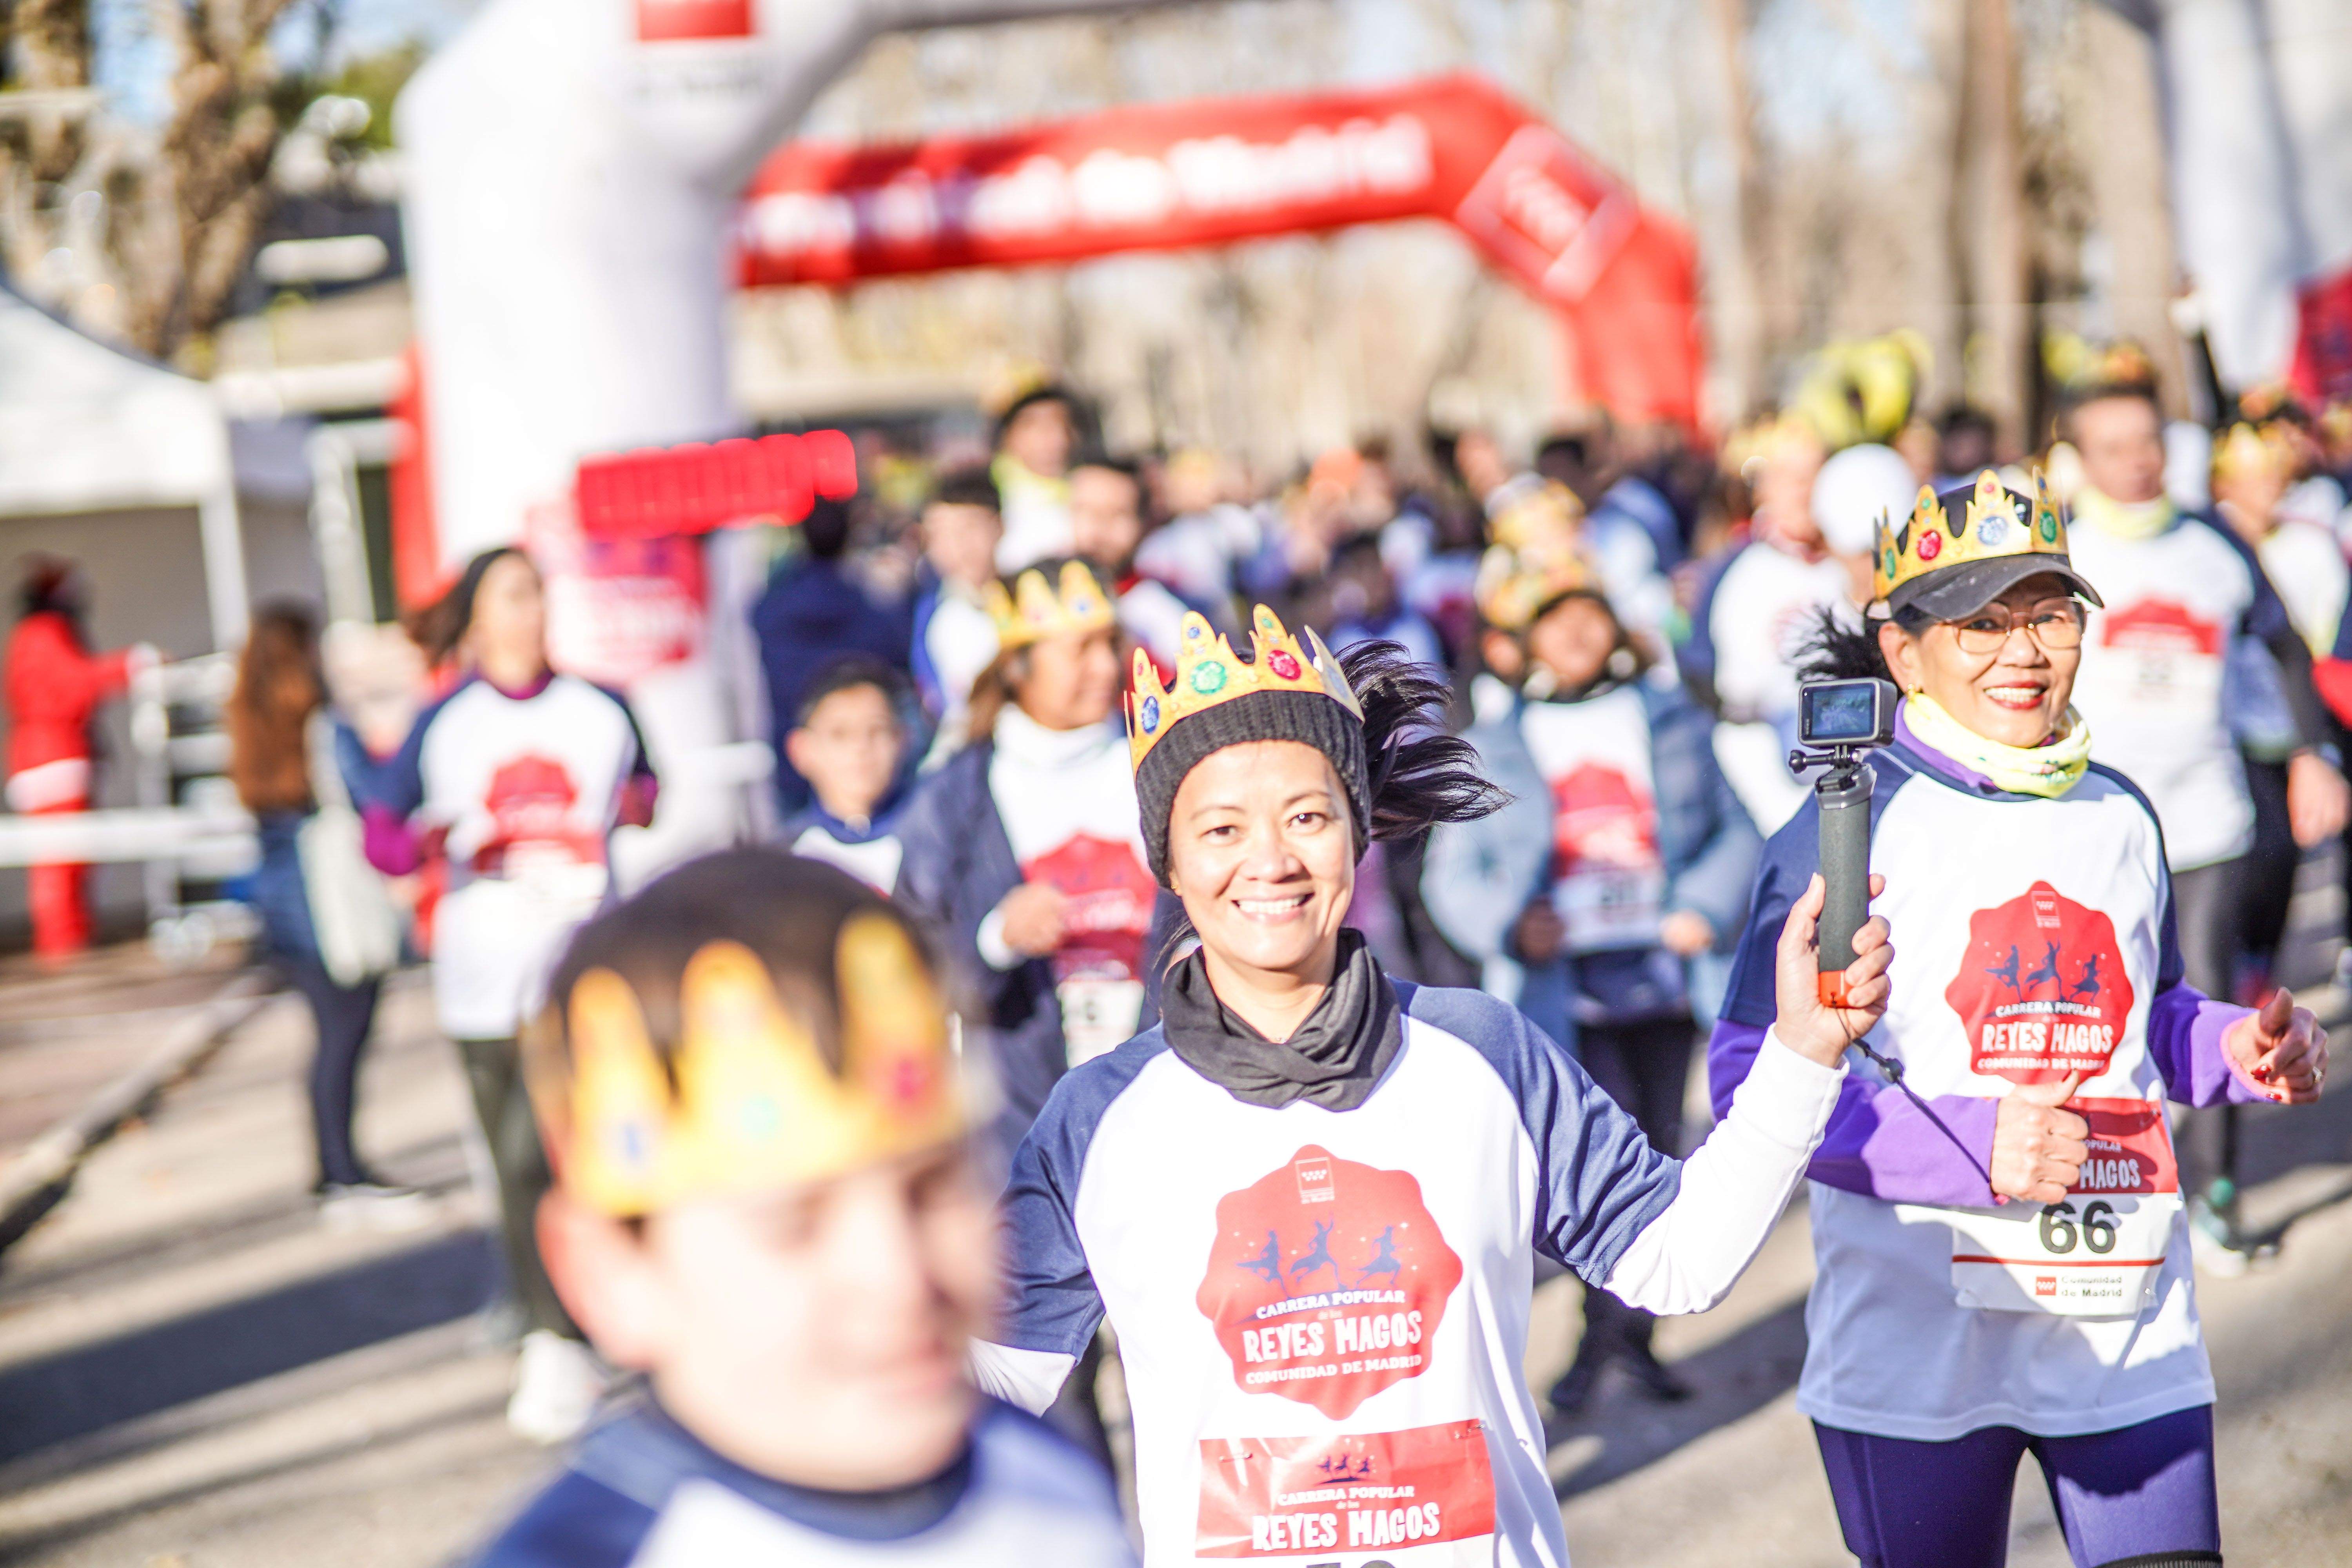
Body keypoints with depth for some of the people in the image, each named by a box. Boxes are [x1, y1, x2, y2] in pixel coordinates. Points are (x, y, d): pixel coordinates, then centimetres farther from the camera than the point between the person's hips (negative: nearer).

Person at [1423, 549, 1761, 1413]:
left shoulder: (1675, 724, 11)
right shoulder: (1491, 750, 7)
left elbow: (1733, 832, 11)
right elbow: (1454, 874, 5)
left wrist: (1705, 907, -7)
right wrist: (1511, 924, -14)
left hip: (1663, 974, 3)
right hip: (1564, 982, -3)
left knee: (1658, 1146, 8)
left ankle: (1633, 1331, 23)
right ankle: (1606, 1325, -5)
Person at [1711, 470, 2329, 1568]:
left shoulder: (2121, 817, 11)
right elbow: (1756, 1075, -14)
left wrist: (2242, 1050, 3)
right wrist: (1976, 1148, -23)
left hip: (2130, 1331, 4)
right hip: (1916, 1344, -4)